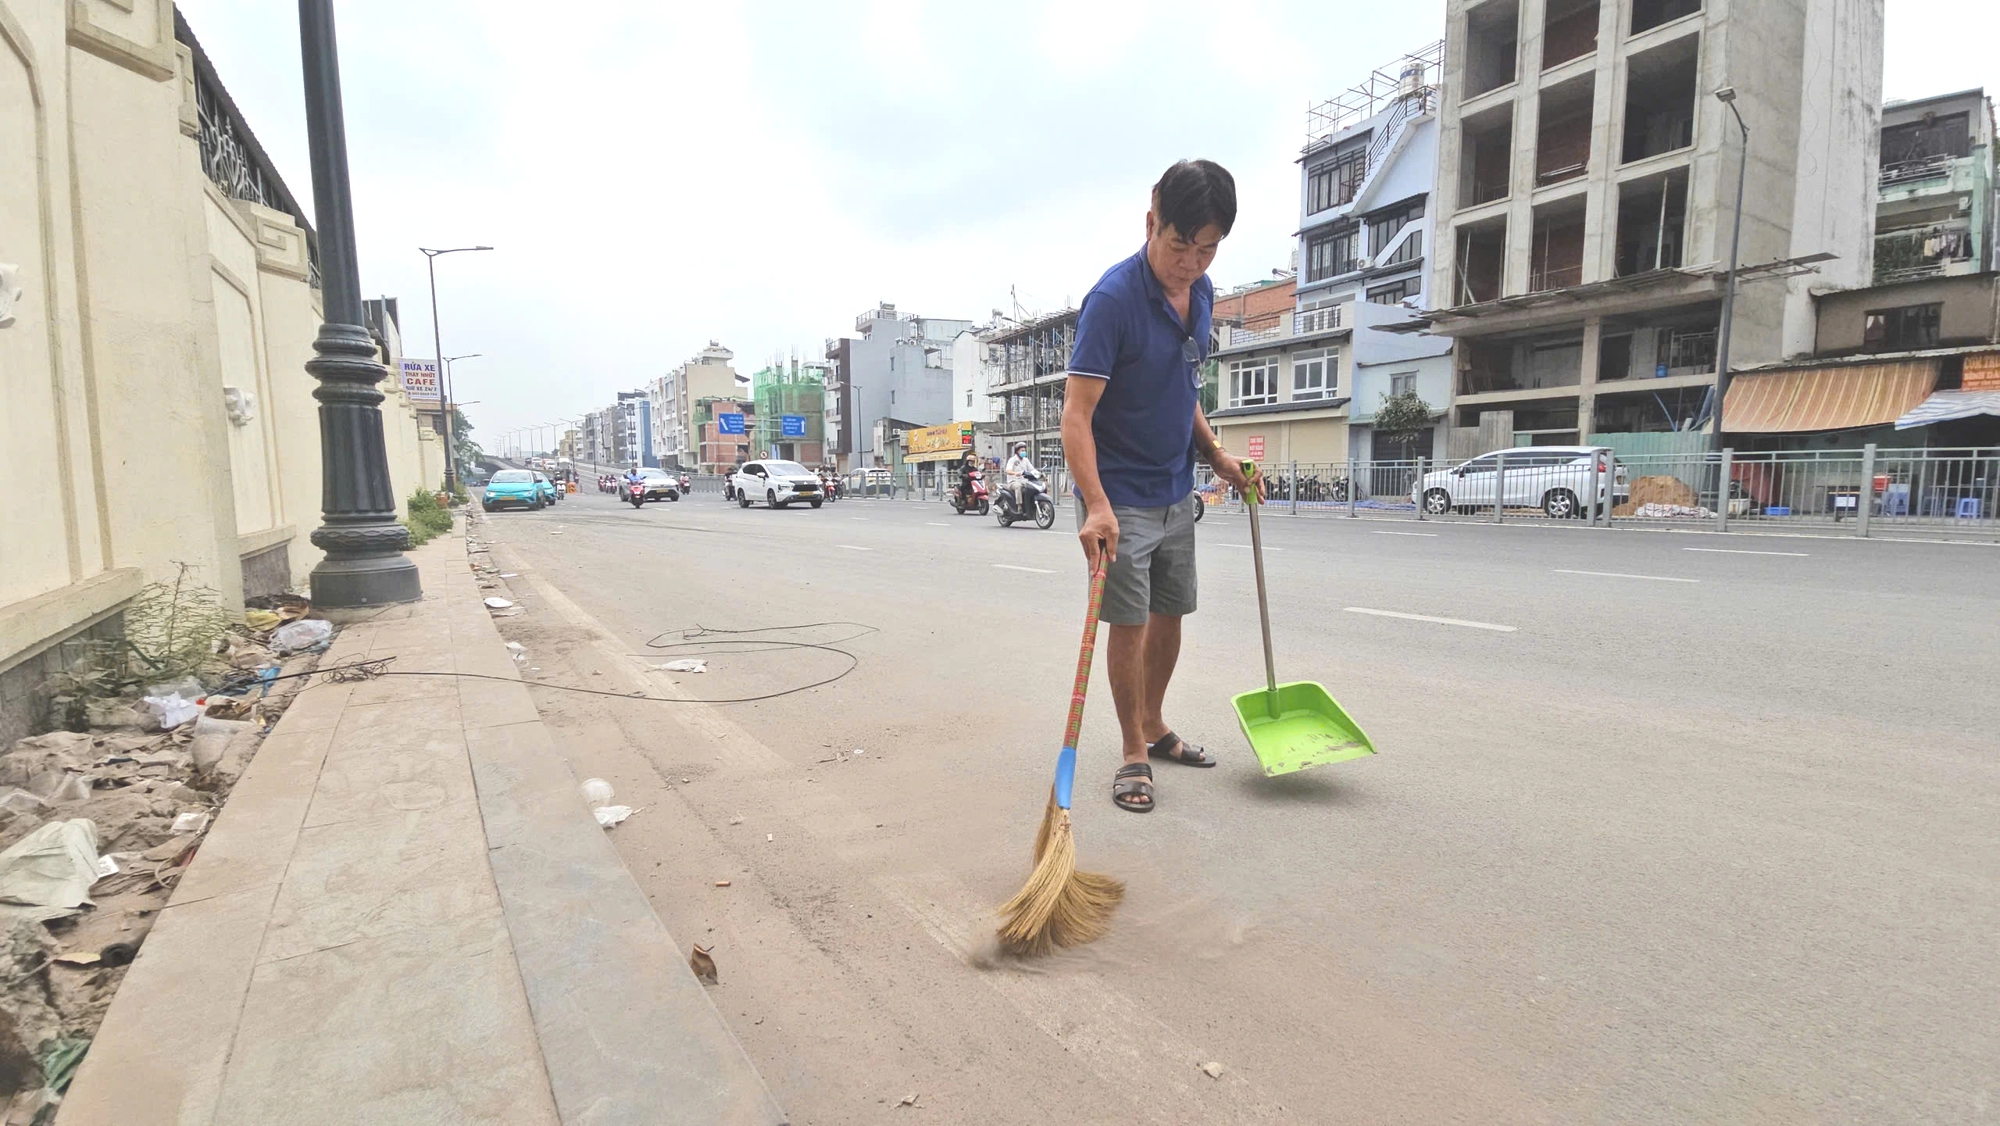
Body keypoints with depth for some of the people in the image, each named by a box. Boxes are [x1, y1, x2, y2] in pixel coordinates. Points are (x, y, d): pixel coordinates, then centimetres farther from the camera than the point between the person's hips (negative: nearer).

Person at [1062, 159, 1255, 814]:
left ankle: (1155, 729, 34)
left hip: (1176, 492, 8)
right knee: (1129, 624, -3)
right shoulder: (1113, 298, -20)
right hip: (1120, 498, -7)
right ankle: (1134, 755, 15)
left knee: (1169, 615, 16)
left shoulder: (1201, 292, 5)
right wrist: (1096, 506, -37)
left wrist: (1215, 454, 10)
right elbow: (1076, 414, -26)